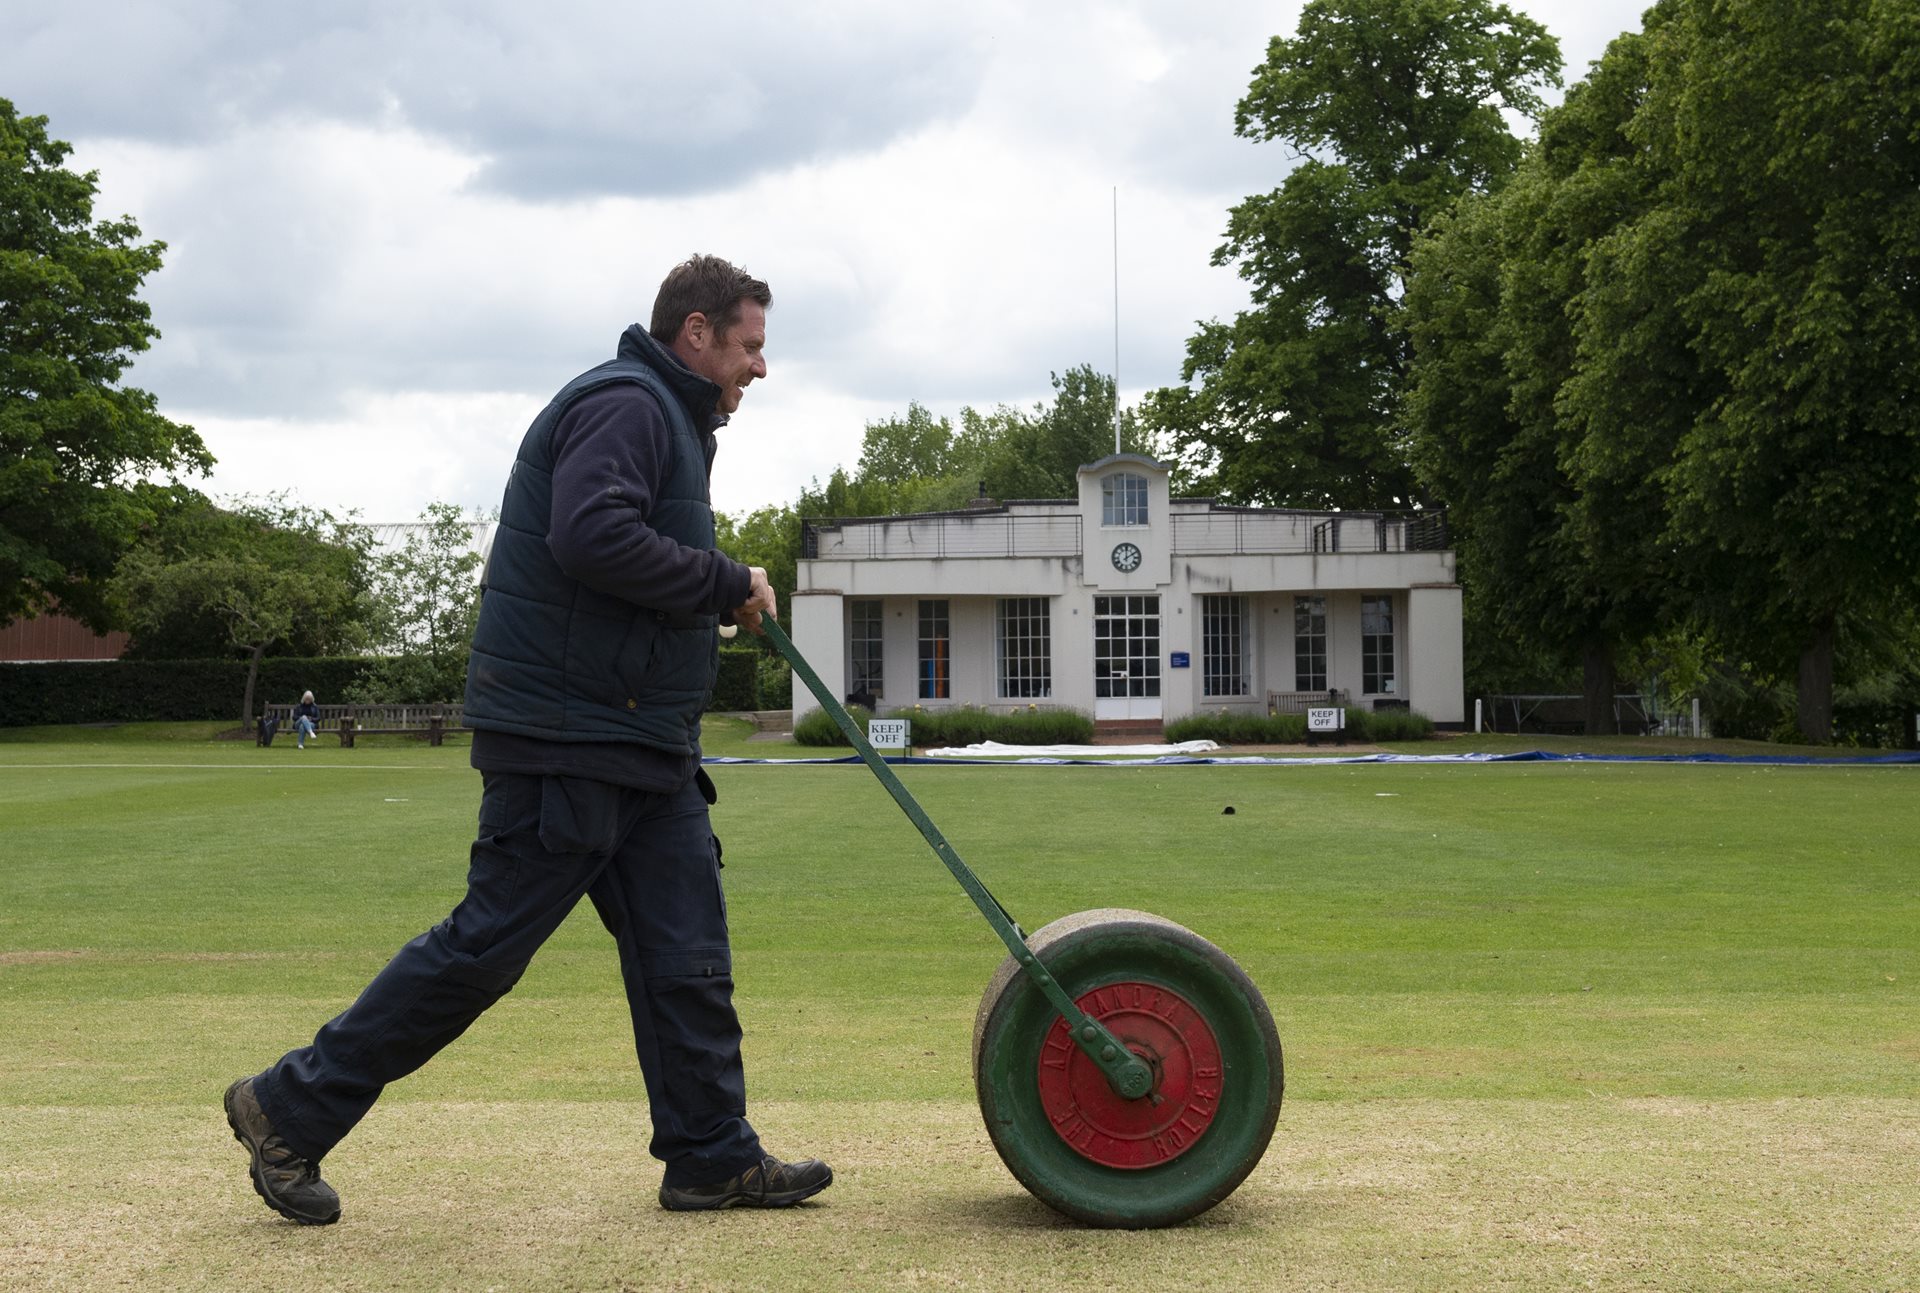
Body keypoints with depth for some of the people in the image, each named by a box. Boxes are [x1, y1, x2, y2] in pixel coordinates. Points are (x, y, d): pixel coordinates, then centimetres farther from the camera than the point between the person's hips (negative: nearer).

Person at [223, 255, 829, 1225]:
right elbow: (591, 537, -27)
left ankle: (712, 1158, 14)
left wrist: (716, 601, 6)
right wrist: (728, 586, -18)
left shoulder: (667, 418, 22)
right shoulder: (625, 405, -12)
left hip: (644, 745, 10)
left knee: (687, 956, 8)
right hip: (566, 737, -10)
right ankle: (292, 1107, 6)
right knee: (486, 944, -5)